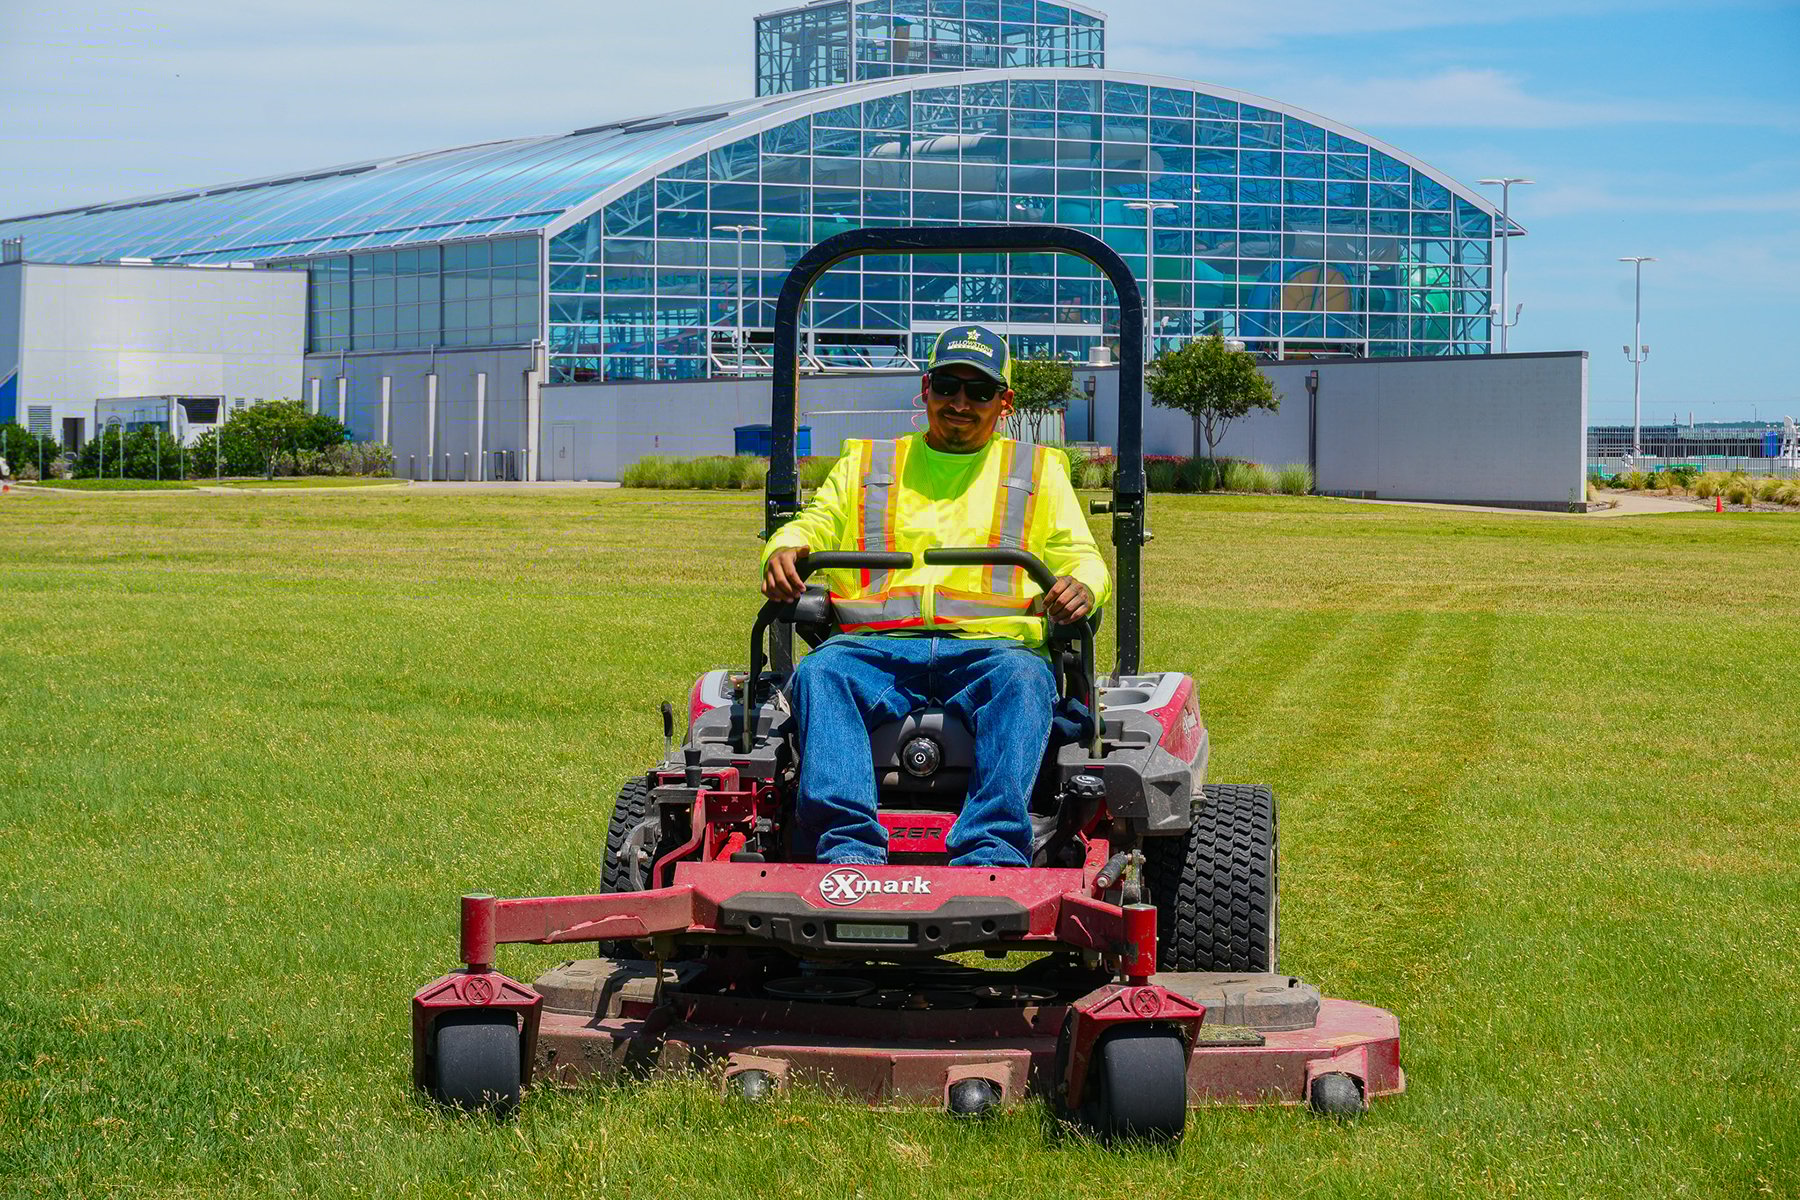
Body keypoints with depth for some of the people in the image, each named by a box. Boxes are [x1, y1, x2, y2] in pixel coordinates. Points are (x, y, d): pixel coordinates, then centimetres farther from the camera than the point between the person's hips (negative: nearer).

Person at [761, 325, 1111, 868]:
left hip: (990, 644, -1)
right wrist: (786, 550, -6)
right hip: (878, 645, 1)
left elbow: (1081, 557, 16)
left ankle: (991, 856, -51)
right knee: (819, 673, -33)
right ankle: (849, 850, -47)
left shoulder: (1039, 470, 25)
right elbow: (814, 525, 20)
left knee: (1022, 679, -38)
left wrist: (1081, 586, -10)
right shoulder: (864, 465, 28)